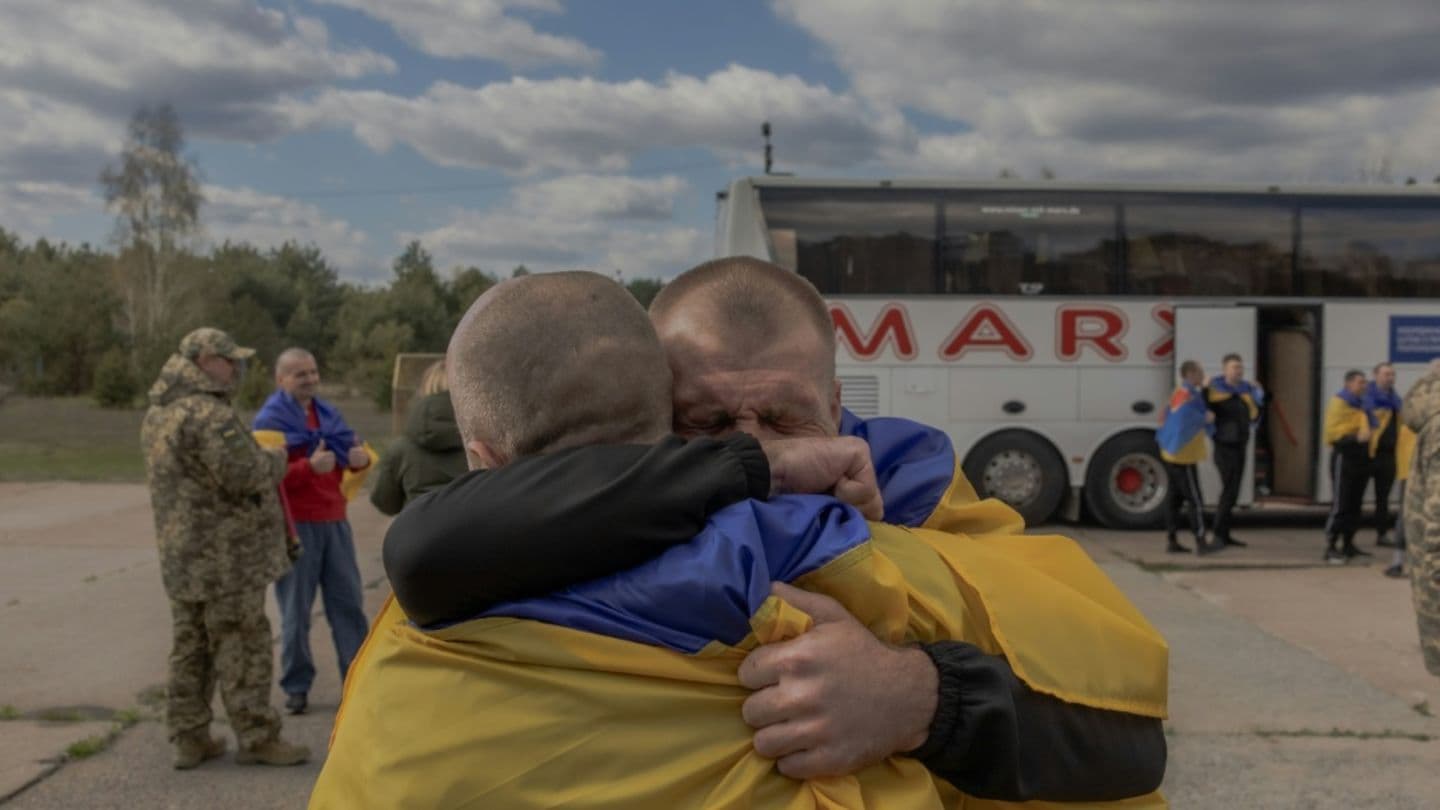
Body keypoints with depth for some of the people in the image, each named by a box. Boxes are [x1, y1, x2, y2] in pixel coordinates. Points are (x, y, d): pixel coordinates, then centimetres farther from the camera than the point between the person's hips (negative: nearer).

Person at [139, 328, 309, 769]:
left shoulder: (158, 414, 13)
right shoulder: (208, 414, -19)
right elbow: (246, 474, -25)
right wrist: (276, 460, -4)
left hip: (182, 554, 9)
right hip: (226, 555, -9)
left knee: (191, 645, 13)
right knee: (242, 648, -2)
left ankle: (189, 739, 18)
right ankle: (257, 738, 4)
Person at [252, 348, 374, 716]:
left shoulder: (328, 413, 13)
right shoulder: (270, 421, -6)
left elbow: (354, 452, 17)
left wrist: (362, 458, -7)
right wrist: (309, 467, -29)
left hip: (334, 521, 6)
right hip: (294, 525, -6)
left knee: (348, 602, 8)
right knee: (295, 610, 3)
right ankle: (296, 686, 14)